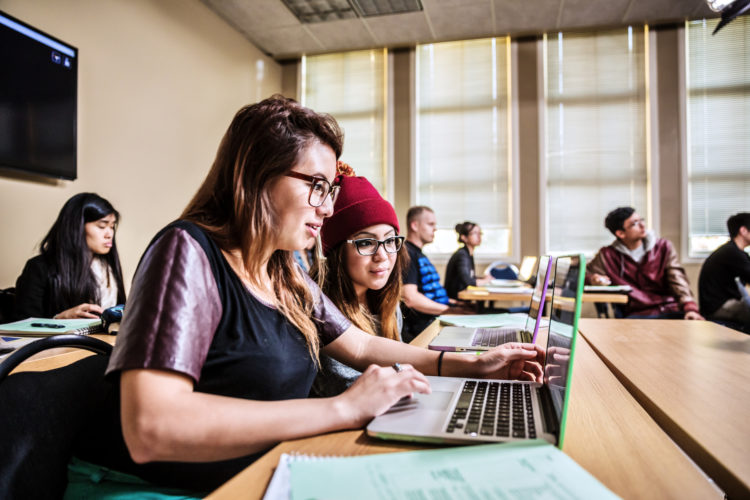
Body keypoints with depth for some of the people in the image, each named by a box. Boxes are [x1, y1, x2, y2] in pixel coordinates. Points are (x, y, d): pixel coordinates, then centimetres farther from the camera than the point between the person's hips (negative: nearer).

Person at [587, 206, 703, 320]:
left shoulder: (663, 247, 11)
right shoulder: (608, 255, 6)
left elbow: (678, 280, 1)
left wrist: (690, 308, -16)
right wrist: (593, 279, -14)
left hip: (671, 311, 3)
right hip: (638, 314, -3)